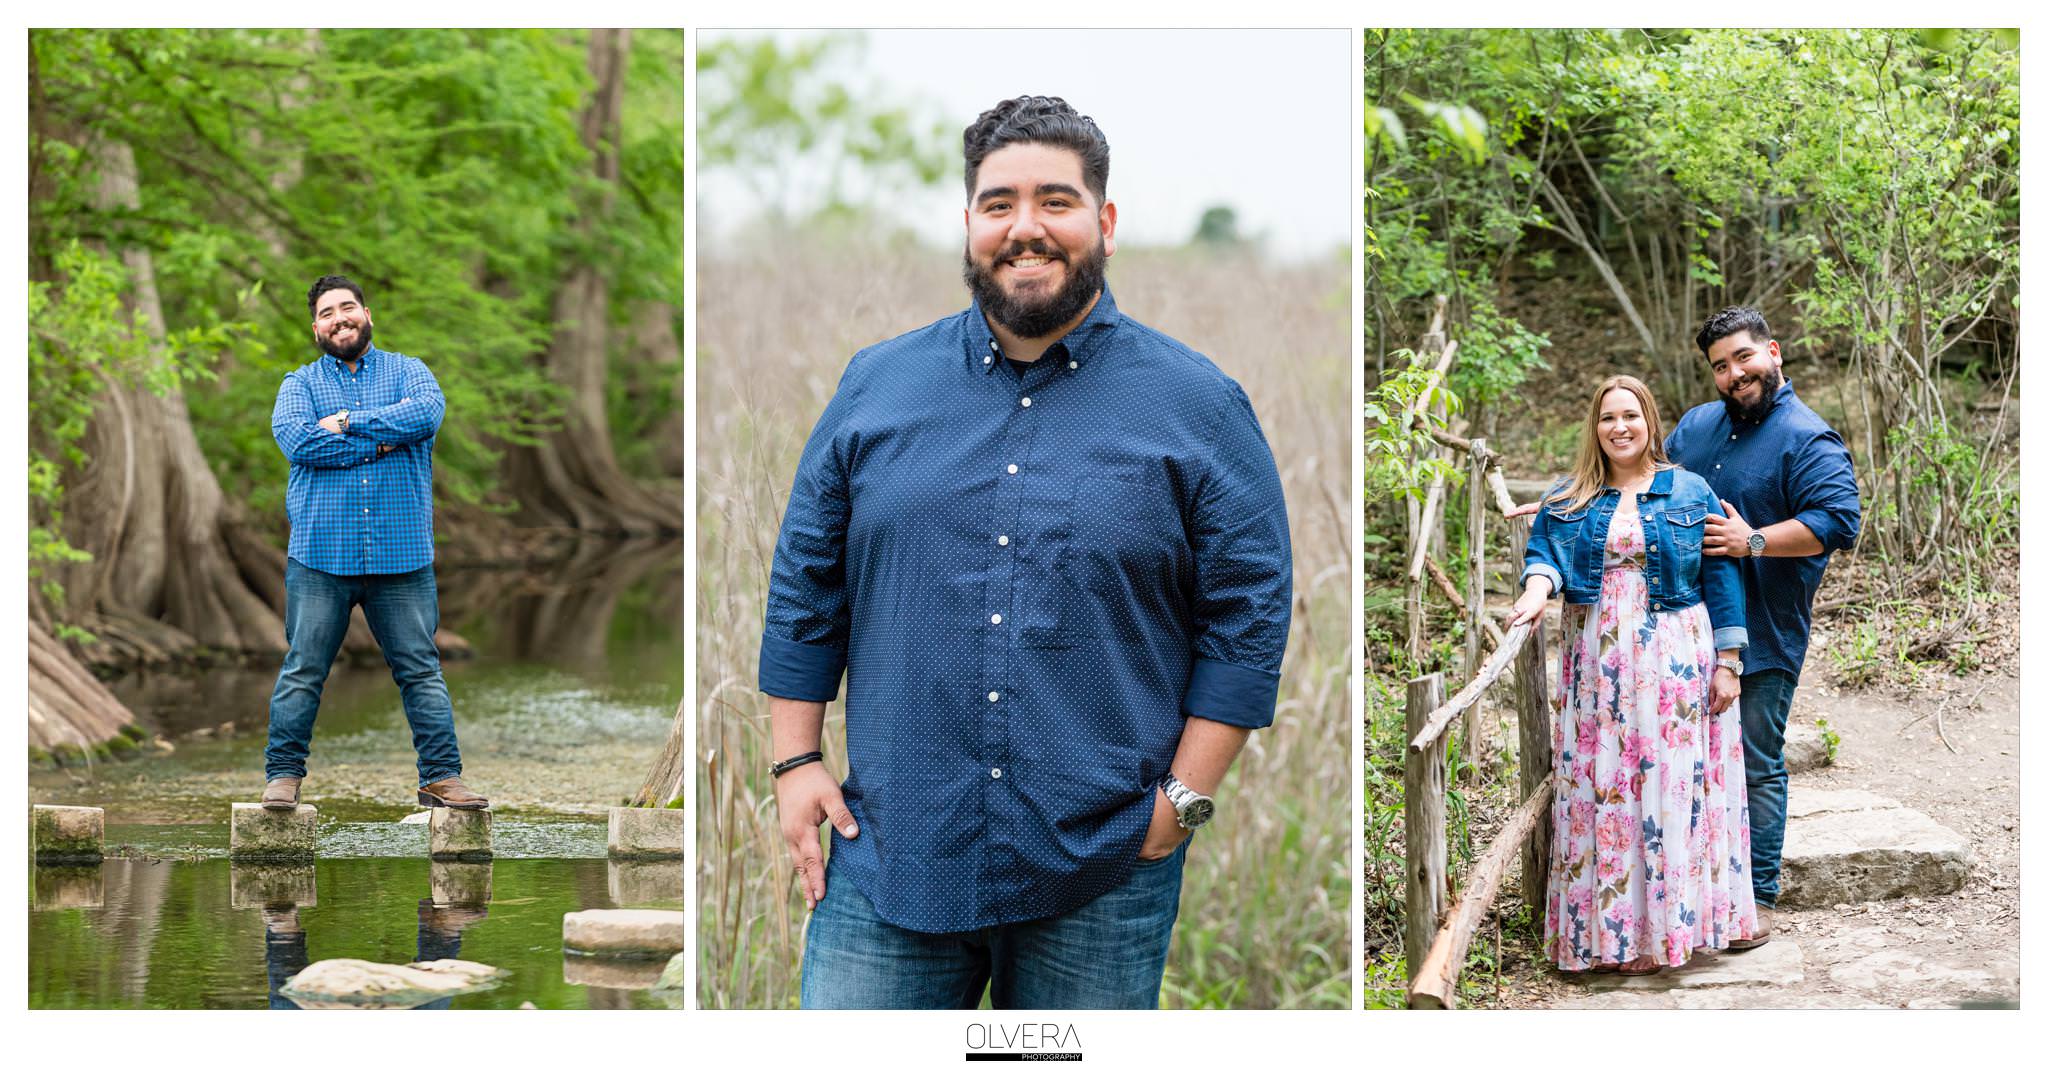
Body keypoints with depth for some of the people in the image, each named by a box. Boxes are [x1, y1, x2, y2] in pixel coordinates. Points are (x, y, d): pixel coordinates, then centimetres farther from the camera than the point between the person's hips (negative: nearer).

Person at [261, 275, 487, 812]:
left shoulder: (408, 372, 11)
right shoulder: (300, 384, 10)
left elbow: (428, 414, -12)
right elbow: (295, 439, -11)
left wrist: (348, 422, -11)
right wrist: (382, 442, -11)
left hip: (401, 553, 0)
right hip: (321, 554, 0)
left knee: (421, 669, 3)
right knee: (302, 670, 2)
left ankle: (442, 778, 7)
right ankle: (282, 776, 11)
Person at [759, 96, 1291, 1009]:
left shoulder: (1198, 406, 1)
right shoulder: (876, 385, 8)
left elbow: (1251, 613, 1)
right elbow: (805, 588, 11)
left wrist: (1186, 796, -5)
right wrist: (796, 764, 5)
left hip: (1101, 876, -1)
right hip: (887, 860, 1)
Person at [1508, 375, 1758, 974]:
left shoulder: (1690, 493, 6)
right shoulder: (1568, 500, 12)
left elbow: (1720, 580, 4)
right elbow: (1544, 553, 0)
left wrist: (1728, 662, -2)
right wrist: (1536, 589, -24)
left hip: (1674, 664, -2)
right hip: (1596, 666, 2)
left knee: (1673, 788, -5)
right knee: (1600, 789, -1)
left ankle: (1669, 923, 3)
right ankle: (1611, 930, 5)